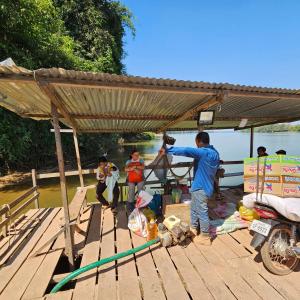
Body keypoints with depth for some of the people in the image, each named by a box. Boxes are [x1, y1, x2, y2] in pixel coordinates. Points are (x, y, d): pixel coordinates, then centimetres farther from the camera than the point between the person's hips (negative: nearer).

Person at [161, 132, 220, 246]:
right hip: (201, 186, 10)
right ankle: (193, 229, 40)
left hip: (201, 188, -10)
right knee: (194, 208, 23)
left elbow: (186, 151, -34)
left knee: (202, 213, 6)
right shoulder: (214, 152, 8)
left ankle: (205, 237, 23)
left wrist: (167, 150, -31)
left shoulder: (205, 152, -24)